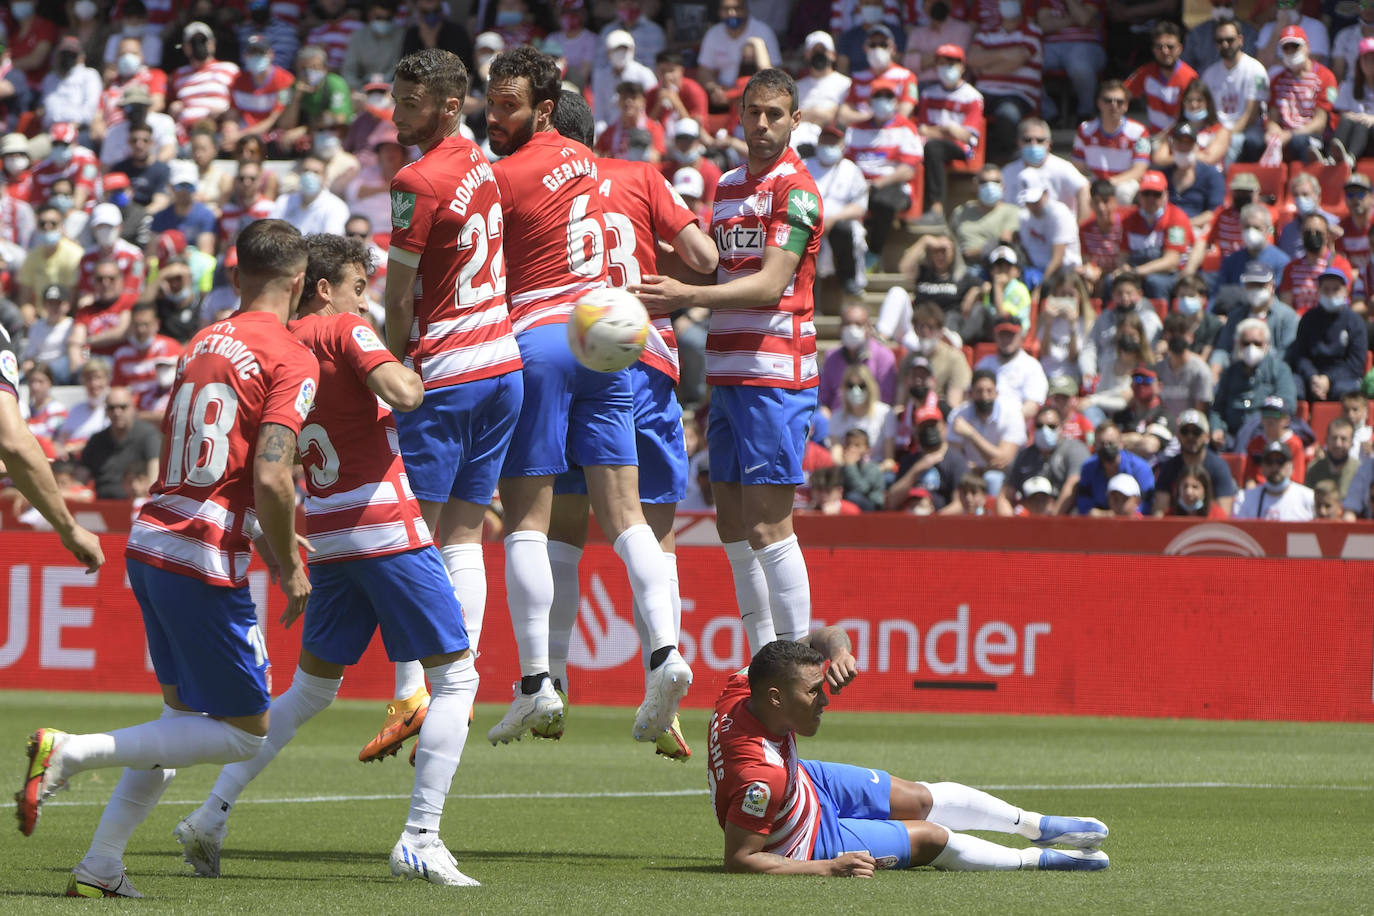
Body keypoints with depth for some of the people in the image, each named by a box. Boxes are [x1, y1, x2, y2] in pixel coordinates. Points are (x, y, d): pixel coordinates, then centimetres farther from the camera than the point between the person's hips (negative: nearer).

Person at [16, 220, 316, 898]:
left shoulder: (206, 343, 13)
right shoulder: (292, 362, -10)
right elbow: (270, 478, -21)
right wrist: (289, 567, -5)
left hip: (148, 541, 8)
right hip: (205, 563, -8)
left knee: (184, 713, 21)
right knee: (244, 732, 4)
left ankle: (100, 866, 15)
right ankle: (71, 752, -8)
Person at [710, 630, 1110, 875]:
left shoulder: (741, 692, -22)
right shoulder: (762, 775, -46)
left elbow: (826, 637, -9)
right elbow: (738, 860, -39)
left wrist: (837, 650, -35)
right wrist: (829, 868, -35)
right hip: (807, 841, -8)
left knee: (922, 799, 18)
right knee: (931, 838, 4)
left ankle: (1036, 825, 42)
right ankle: (1039, 859, 30)